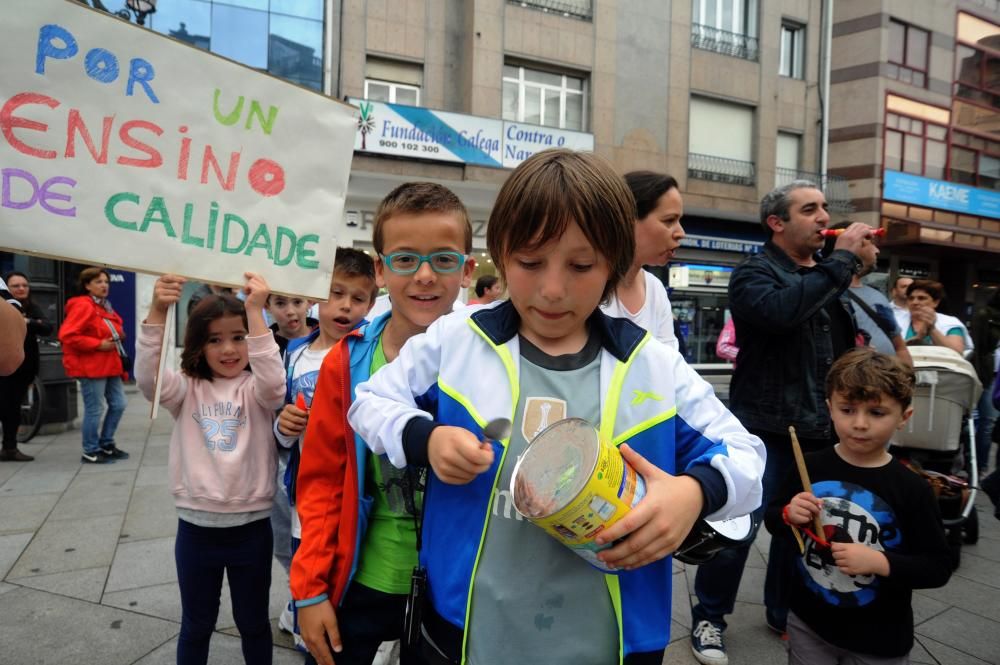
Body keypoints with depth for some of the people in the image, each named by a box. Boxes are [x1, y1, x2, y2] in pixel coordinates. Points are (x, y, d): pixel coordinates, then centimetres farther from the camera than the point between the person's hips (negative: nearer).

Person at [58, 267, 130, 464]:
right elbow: (66, 335, -22)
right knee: (94, 410, -3)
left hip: (110, 365, 9)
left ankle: (106, 444, 25)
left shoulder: (105, 307, 16)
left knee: (118, 404, 11)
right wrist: (98, 344, -20)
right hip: (90, 367, -9)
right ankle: (90, 452, 10)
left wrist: (116, 337, 7)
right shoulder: (82, 306, -13)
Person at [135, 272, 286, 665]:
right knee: (196, 625, 19)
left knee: (253, 622, 17)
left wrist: (256, 312, -33)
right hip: (196, 526, 2)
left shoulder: (255, 391, -5)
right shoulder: (187, 390, 1)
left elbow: (272, 380, -27)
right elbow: (148, 377, -18)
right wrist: (157, 312, -31)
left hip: (251, 526, -1)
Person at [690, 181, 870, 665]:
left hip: (817, 430, 7)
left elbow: (844, 346, 21)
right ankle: (708, 618, 16)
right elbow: (780, 311, -30)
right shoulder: (754, 274, -7)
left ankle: (784, 613, 36)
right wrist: (841, 261, -21)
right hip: (763, 430, -7)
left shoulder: (827, 276, 14)